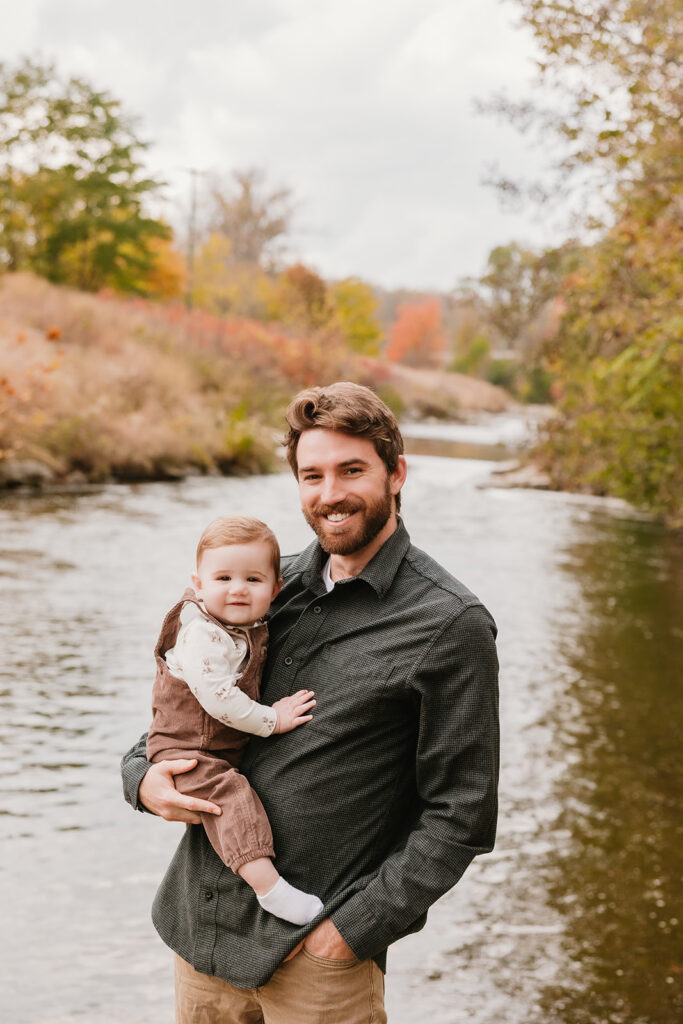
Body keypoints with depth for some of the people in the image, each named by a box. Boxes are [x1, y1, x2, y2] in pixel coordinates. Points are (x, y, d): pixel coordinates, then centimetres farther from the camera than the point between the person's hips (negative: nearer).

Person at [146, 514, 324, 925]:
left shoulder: (253, 626, 4)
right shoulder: (203, 634, -25)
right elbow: (217, 697, -30)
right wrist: (271, 720, -22)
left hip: (233, 745, 10)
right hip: (186, 750, -10)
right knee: (231, 795, -27)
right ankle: (267, 884, -33)